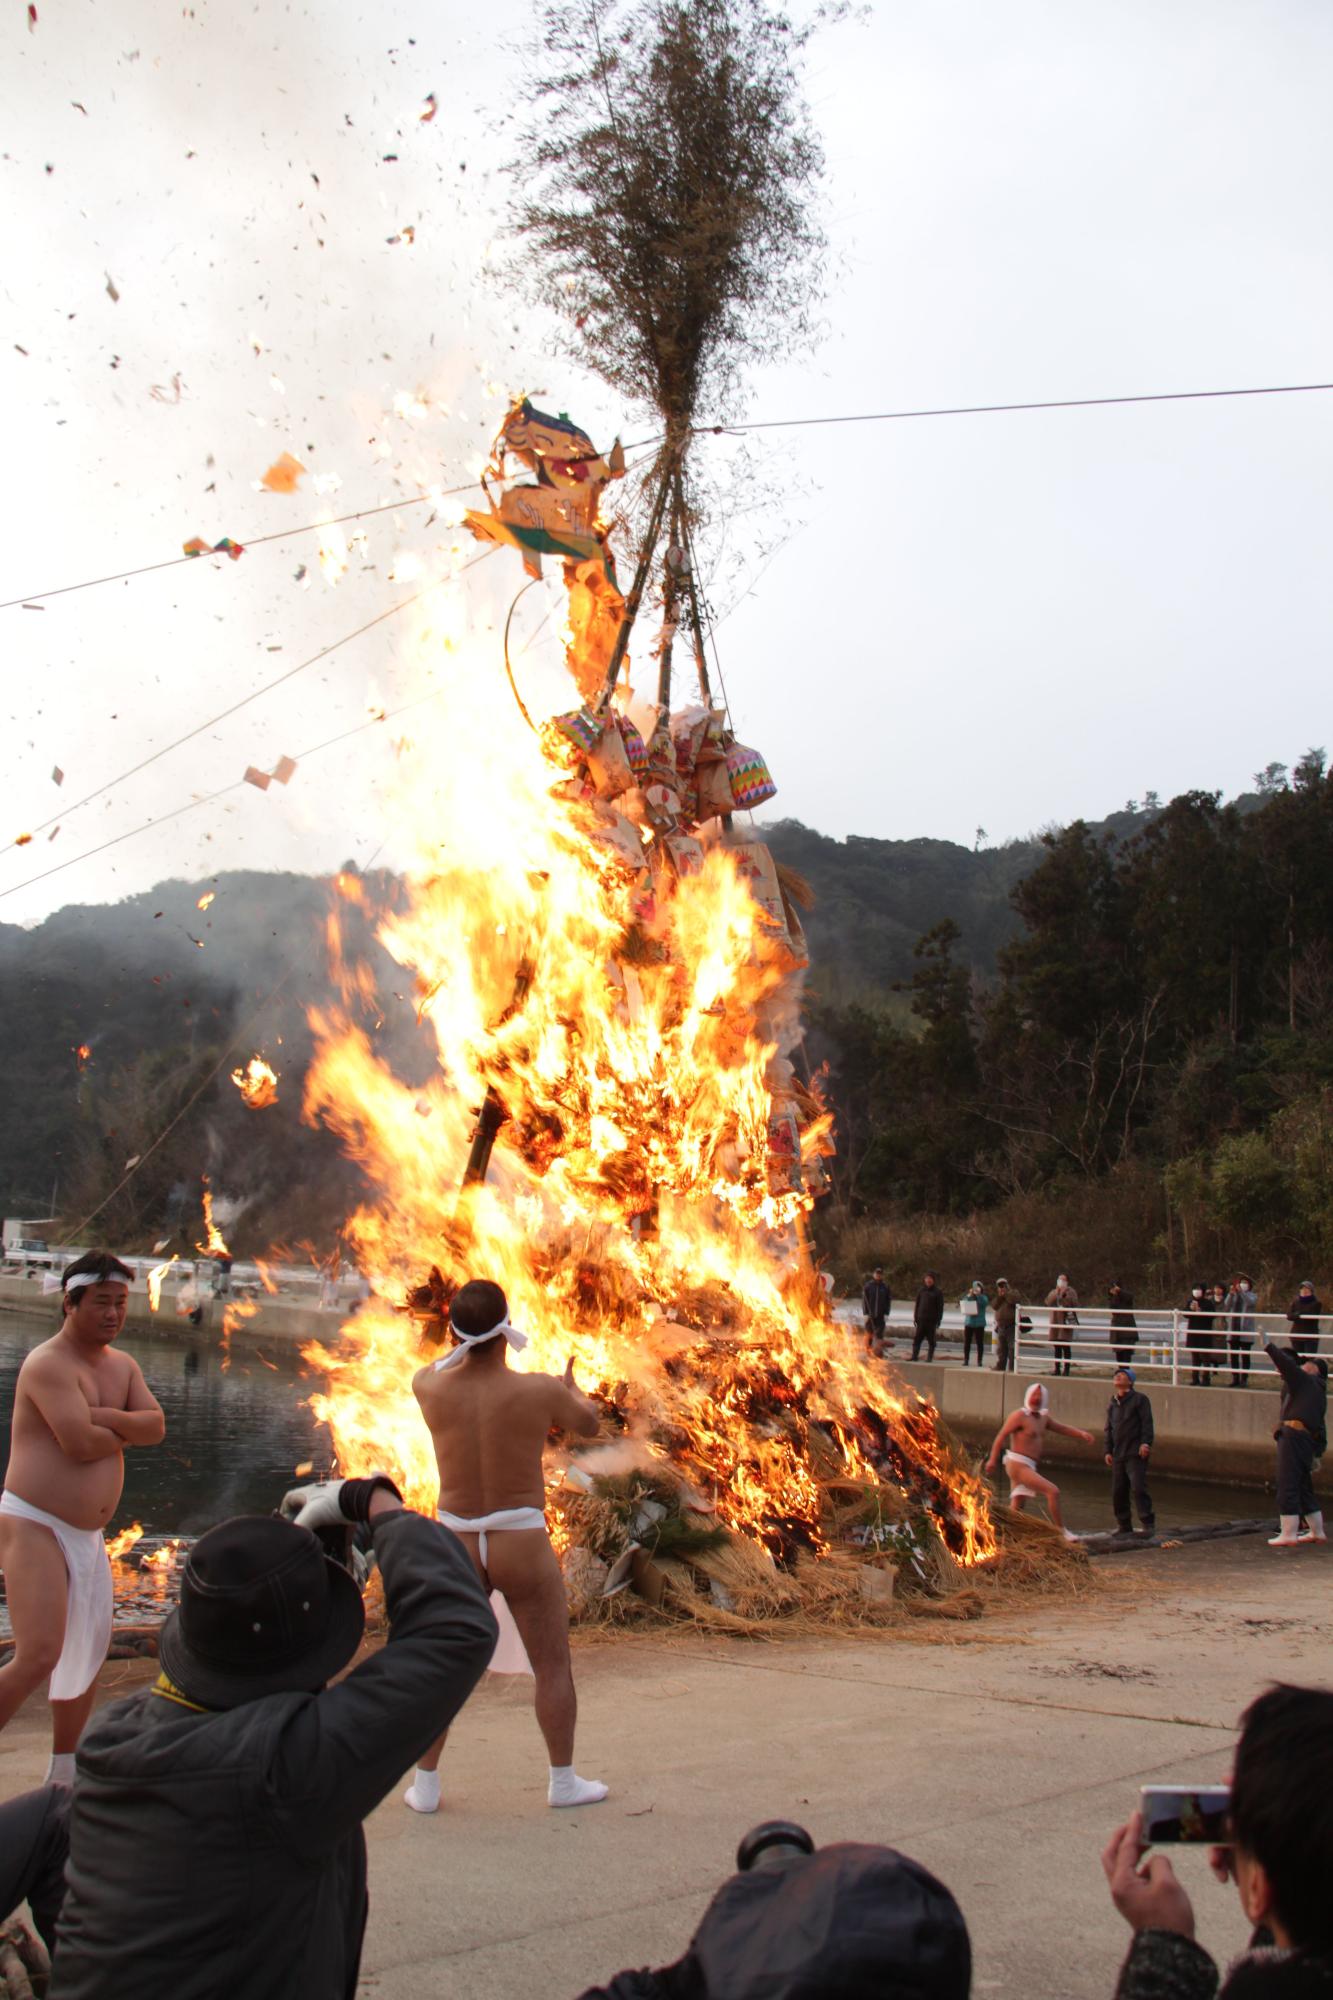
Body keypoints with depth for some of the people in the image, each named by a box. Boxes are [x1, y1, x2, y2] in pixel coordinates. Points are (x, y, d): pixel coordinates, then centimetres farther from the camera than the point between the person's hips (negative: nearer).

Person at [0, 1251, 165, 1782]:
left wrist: (104, 1417, -17)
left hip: (88, 1534, 9)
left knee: (88, 1653, 15)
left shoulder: (122, 1365, 12)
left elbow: (155, 1426, -1)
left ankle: (63, 1774, 30)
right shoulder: (49, 1364, -15)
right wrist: (125, 1432, -5)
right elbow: (80, 1444, -25)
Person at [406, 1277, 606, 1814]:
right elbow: (588, 1423, 8)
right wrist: (570, 1387, 28)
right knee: (553, 1665, 13)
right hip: (523, 1546, -2)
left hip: (457, 1547, 2)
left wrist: (465, 1348, 29)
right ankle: (563, 1780, 19)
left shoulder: (432, 1388, -9)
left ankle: (425, 1785, 20)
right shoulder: (539, 1391, -14)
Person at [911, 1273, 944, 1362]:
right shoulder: (921, 1291, 10)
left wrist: (938, 1322, -9)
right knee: (917, 1339, -1)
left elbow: (940, 1308, -3)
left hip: (932, 1321, -3)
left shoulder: (938, 1292, -1)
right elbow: (917, 1306, 14)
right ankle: (914, 1356, 0)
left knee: (931, 1341, 2)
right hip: (921, 1320, 3)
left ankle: (929, 1357, 7)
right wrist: (915, 1319, 8)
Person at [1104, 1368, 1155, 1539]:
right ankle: (1123, 1526, 15)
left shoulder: (1139, 1399, 0)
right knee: (1117, 1491, 5)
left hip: (1136, 1453, -6)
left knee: (1138, 1488, -15)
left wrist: (1146, 1443, -18)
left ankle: (1147, 1524, -9)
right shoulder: (1112, 1404, 19)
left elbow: (1147, 1422, -7)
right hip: (1118, 1454, 6)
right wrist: (1108, 1450, 15)